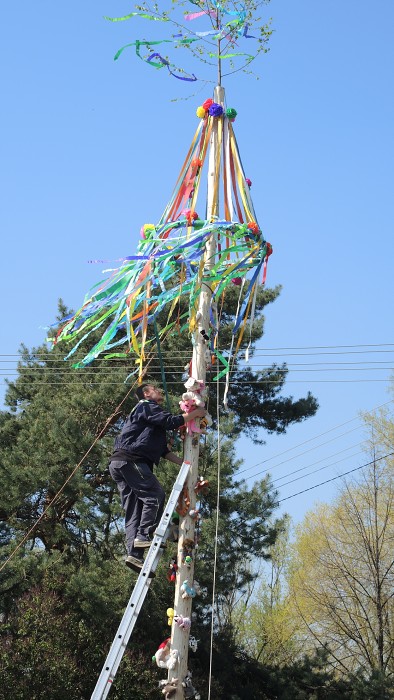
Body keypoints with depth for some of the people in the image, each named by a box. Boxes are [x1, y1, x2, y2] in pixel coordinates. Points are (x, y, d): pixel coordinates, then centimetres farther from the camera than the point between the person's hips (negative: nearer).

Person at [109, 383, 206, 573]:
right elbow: (171, 422, -12)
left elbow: (163, 450, 29)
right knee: (155, 494, -12)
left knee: (133, 511, 2)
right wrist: (194, 414, 0)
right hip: (130, 460, -10)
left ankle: (134, 553, -7)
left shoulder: (151, 414, 33)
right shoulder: (147, 406, 3)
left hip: (119, 464, 10)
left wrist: (184, 463, 23)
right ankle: (143, 535, -19)